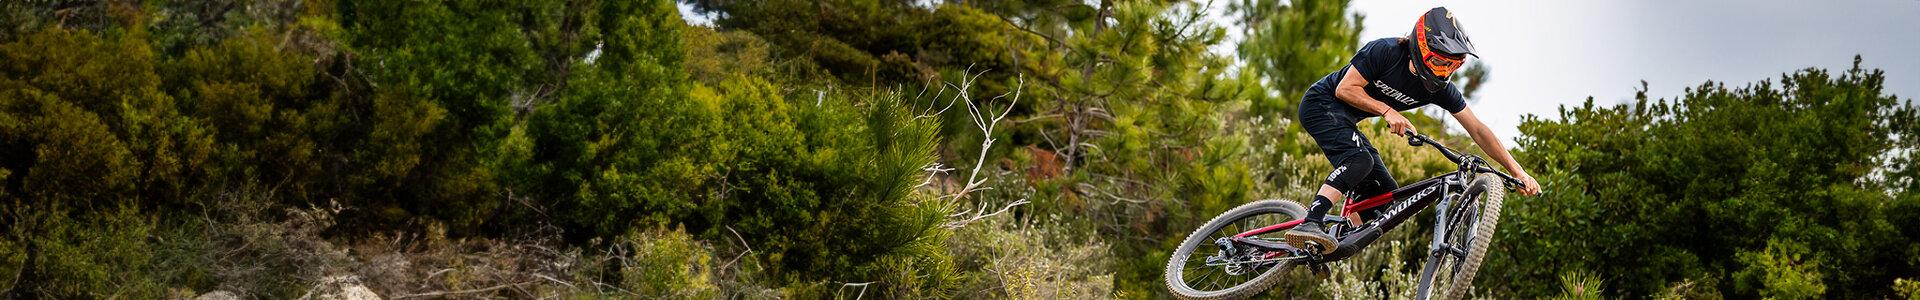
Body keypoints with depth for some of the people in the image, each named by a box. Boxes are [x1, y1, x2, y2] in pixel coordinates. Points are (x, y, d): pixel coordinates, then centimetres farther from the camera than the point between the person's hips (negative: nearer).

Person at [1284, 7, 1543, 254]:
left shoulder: (1441, 89, -8)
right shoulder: (1385, 52, -24)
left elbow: (1477, 130, -7)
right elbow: (1345, 89, -24)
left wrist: (1518, 171, -12)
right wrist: (1387, 110, -33)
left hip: (1345, 120, 8)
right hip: (1322, 104, -8)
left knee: (1386, 196, -1)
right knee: (1360, 160, -34)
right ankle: (1309, 225, -45)